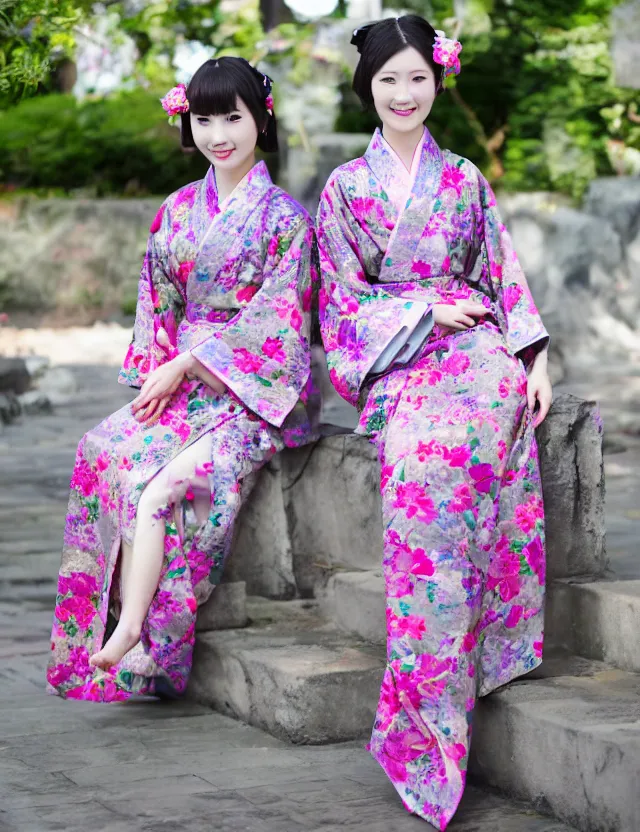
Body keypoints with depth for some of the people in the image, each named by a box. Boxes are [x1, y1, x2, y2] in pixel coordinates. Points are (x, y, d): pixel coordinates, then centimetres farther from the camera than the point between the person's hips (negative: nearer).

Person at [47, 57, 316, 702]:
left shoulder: (283, 216, -2)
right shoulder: (178, 211, 15)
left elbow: (273, 321, -10)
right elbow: (157, 305, 16)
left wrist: (186, 365, -12)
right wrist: (157, 372, -2)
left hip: (254, 388, -5)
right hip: (178, 382, 5)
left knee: (168, 478, -30)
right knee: (108, 450, -24)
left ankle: (129, 630, -28)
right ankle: (131, 629, -27)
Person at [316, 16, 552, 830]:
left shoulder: (465, 180, 17)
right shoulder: (346, 187, 12)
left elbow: (503, 276, 13)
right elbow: (344, 295, 6)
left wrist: (534, 359, -2)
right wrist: (429, 311, -7)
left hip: (471, 346, 2)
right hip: (390, 359, -2)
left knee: (501, 400, -34)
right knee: (424, 446, -34)